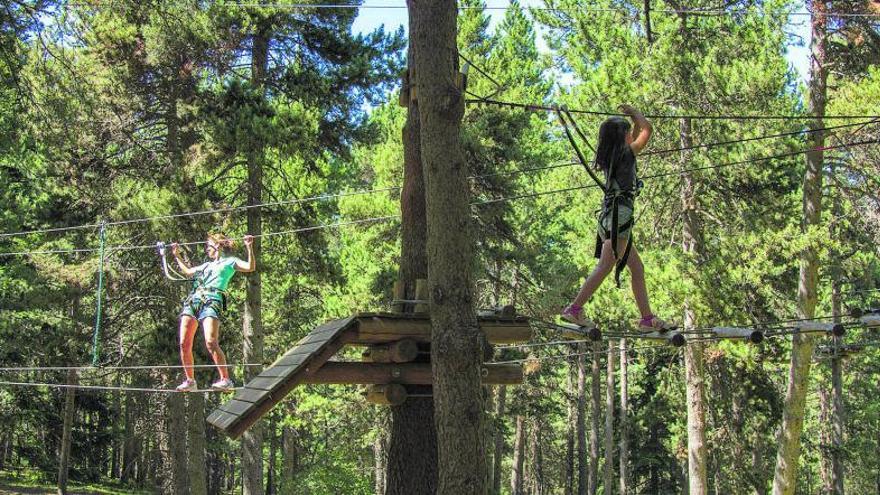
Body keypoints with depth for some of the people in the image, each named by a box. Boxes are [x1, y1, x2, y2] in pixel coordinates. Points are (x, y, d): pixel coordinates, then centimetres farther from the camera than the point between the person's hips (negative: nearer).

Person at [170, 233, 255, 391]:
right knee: (184, 344, -3)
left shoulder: (230, 261, 14)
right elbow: (187, 271, 48)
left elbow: (250, 267, -1)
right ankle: (190, 381, 6)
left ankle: (225, 379, -21)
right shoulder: (207, 265, 33)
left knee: (211, 343, -23)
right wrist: (176, 255, 52)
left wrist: (249, 247, -9)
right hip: (193, 300, 7)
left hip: (212, 301, -7)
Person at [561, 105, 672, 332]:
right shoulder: (625, 154, -6)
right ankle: (575, 309, -13)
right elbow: (647, 129, 1)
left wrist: (635, 120, 28)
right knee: (605, 267, -10)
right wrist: (634, 112, 15)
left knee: (637, 268, 9)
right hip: (620, 215, -9)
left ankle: (647, 318, 8)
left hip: (610, 217, 9)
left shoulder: (610, 158, 16)